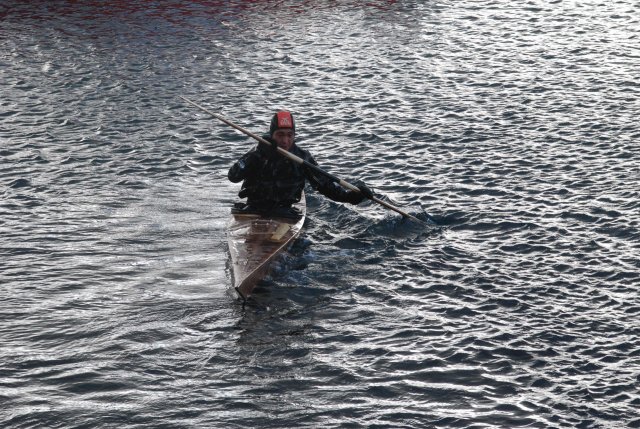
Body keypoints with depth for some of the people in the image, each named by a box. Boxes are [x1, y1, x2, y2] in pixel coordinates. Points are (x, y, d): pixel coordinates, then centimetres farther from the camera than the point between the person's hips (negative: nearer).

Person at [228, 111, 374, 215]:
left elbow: (324, 184, 1)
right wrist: (258, 154, -26)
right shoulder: (258, 153, -3)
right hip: (254, 209, 0)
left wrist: (350, 195, -14)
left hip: (284, 211, 0)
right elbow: (233, 176, -14)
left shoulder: (302, 157, 0)